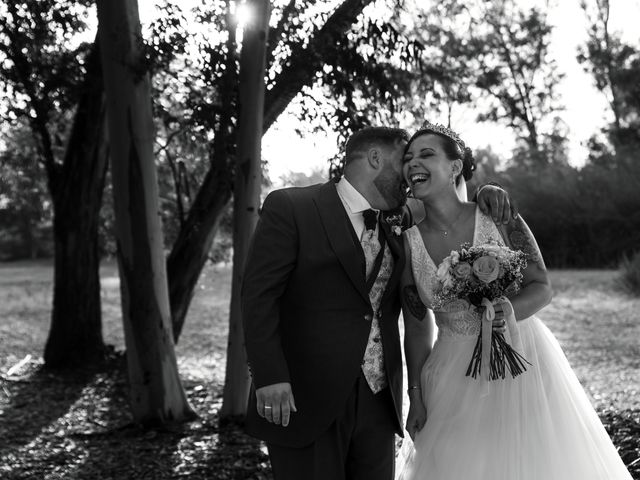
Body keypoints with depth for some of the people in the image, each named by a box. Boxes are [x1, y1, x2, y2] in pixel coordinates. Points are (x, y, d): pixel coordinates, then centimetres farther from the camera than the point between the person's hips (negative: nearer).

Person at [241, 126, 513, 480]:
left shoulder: (397, 229, 13)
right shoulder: (289, 208, -3)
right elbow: (259, 295, -9)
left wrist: (483, 198, 6)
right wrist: (270, 376, -18)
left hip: (379, 406, 6)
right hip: (306, 403, -5)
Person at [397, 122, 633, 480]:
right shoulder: (409, 242, -6)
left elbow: (543, 287, -6)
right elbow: (417, 328, 2)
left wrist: (511, 309, -27)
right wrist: (416, 398, 4)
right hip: (456, 379, 1)